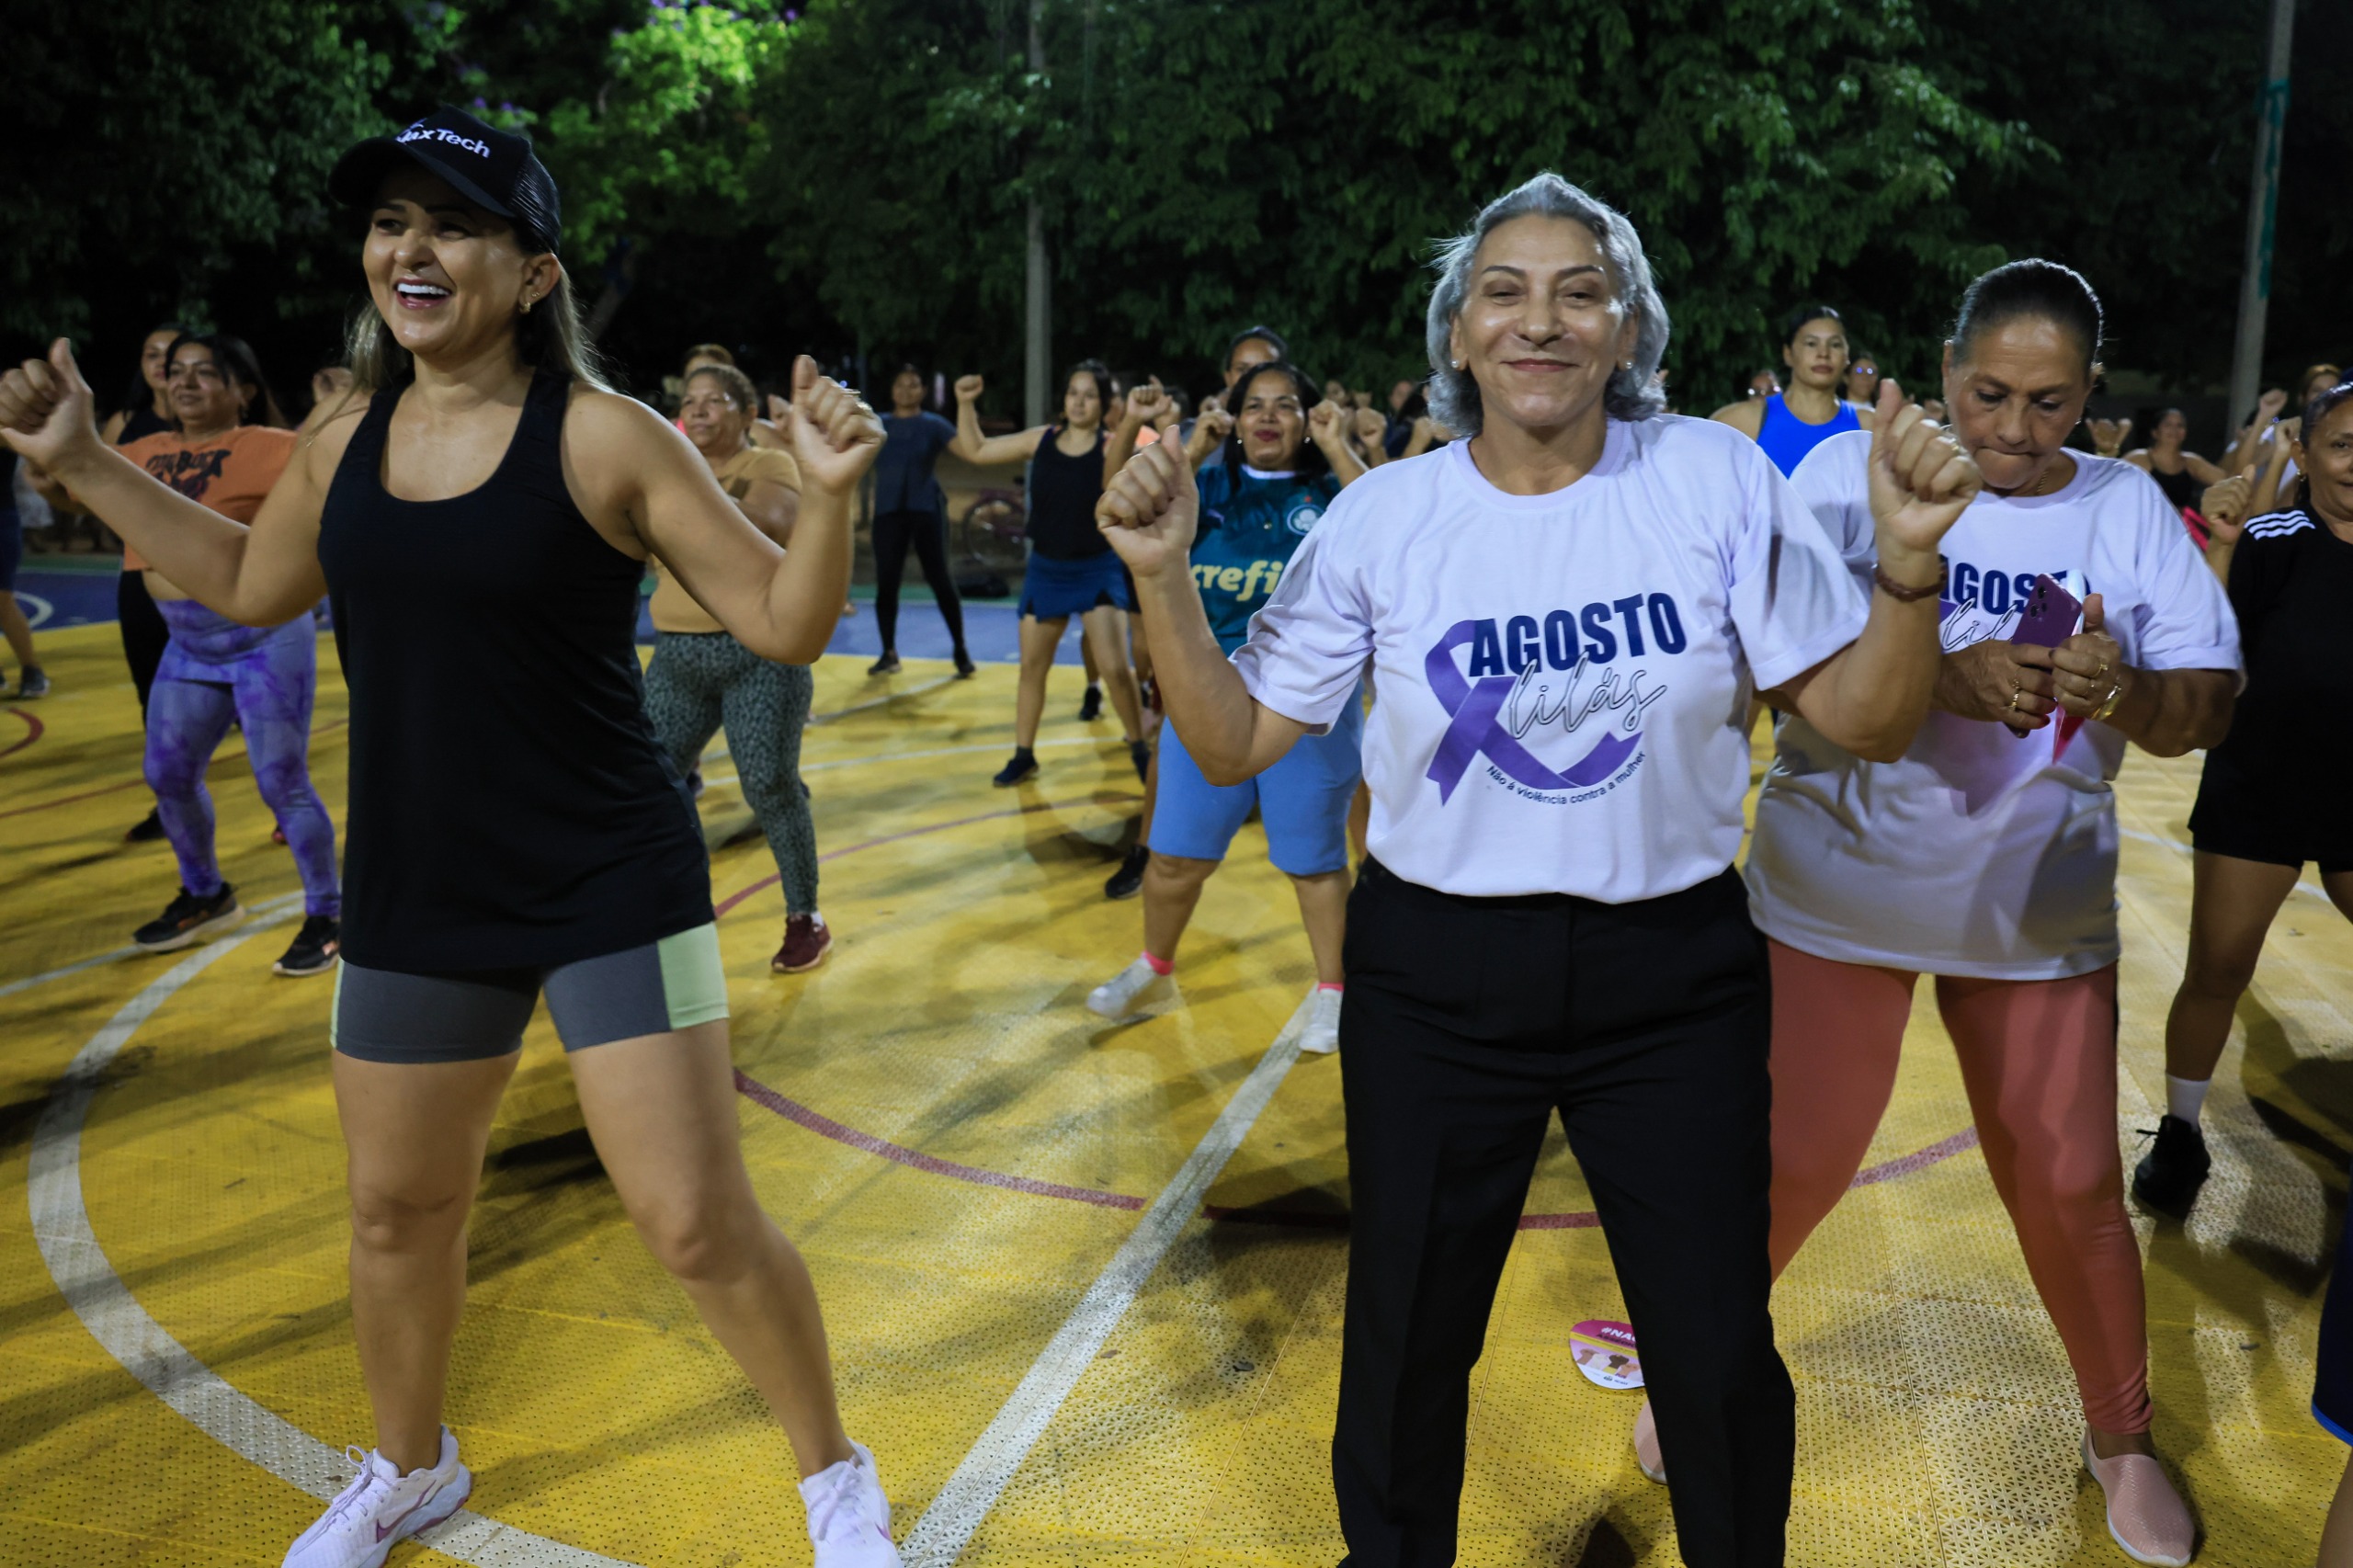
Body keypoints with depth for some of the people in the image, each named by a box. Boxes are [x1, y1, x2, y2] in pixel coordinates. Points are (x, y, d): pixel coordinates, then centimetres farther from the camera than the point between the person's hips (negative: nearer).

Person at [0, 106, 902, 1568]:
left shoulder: (605, 436, -13)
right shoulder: (348, 443, 4)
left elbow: (784, 624, -12)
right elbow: (252, 583, 23)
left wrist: (829, 493, -30)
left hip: (613, 892, -5)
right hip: (414, 897, 6)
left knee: (700, 1226, -4)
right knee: (400, 1208, 20)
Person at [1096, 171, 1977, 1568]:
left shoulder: (1717, 480, -6)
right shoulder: (1384, 517, -5)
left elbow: (1867, 721, -5)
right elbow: (1233, 744, -3)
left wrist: (1910, 559, -21)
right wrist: (1163, 576, -15)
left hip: (1676, 980, 0)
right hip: (1436, 981, 1)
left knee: (1721, 1363, 12)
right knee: (1405, 1353, 15)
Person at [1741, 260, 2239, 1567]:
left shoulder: (2129, 509, 2)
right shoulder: (1852, 469, -6)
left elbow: (2207, 706, -2)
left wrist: (2123, 691, -24)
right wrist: (1942, 672, -30)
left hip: (2038, 909, 2)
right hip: (1838, 894, -2)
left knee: (2071, 1187, 11)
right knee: (1791, 1162, 8)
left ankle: (2121, 1437, 35)